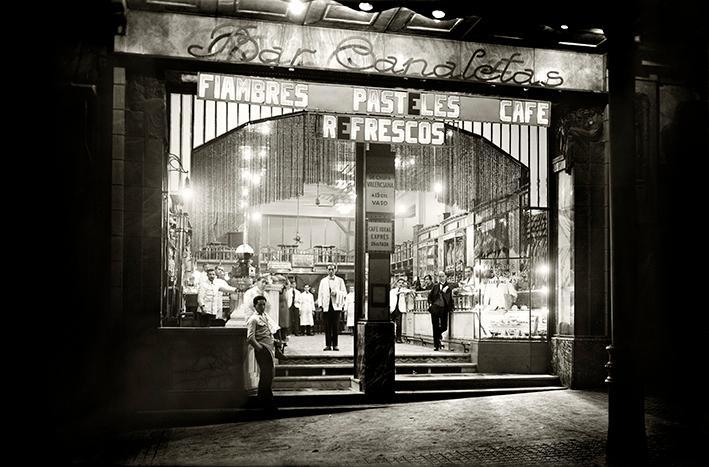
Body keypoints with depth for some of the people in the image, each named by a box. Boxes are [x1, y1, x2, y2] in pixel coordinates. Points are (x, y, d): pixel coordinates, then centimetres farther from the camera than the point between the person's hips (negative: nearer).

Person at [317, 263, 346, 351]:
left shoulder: (340, 280, 11)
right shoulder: (323, 281, 15)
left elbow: (344, 292, 7)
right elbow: (320, 293, 13)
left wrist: (337, 293, -11)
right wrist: (320, 304, 1)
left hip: (336, 306, -1)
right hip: (326, 306, 1)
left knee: (335, 326, -2)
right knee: (327, 327, -1)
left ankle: (335, 345, 3)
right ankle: (328, 345, 3)